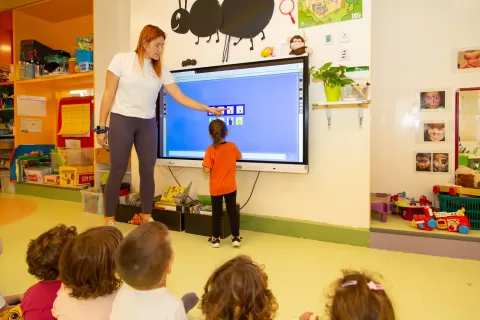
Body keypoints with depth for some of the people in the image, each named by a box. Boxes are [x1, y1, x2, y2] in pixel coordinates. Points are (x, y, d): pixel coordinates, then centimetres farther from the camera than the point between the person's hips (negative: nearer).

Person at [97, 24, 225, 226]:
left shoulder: (161, 70, 6)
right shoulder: (121, 60, -2)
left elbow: (181, 98, 3)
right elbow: (108, 94, -3)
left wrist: (209, 109, -4)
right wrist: (102, 127, -6)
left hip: (148, 124, 4)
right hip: (121, 121, -3)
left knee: (148, 171, 3)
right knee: (117, 172, -1)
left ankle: (147, 218, 17)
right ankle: (109, 221, 13)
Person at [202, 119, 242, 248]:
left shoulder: (210, 150, -15)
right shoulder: (232, 146, -6)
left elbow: (207, 170, -18)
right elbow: (239, 157, 14)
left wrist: (214, 166, 2)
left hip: (216, 188, -2)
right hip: (230, 186, 2)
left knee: (216, 212, 10)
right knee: (233, 211, 11)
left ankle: (215, 239, 21)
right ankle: (236, 237, 19)